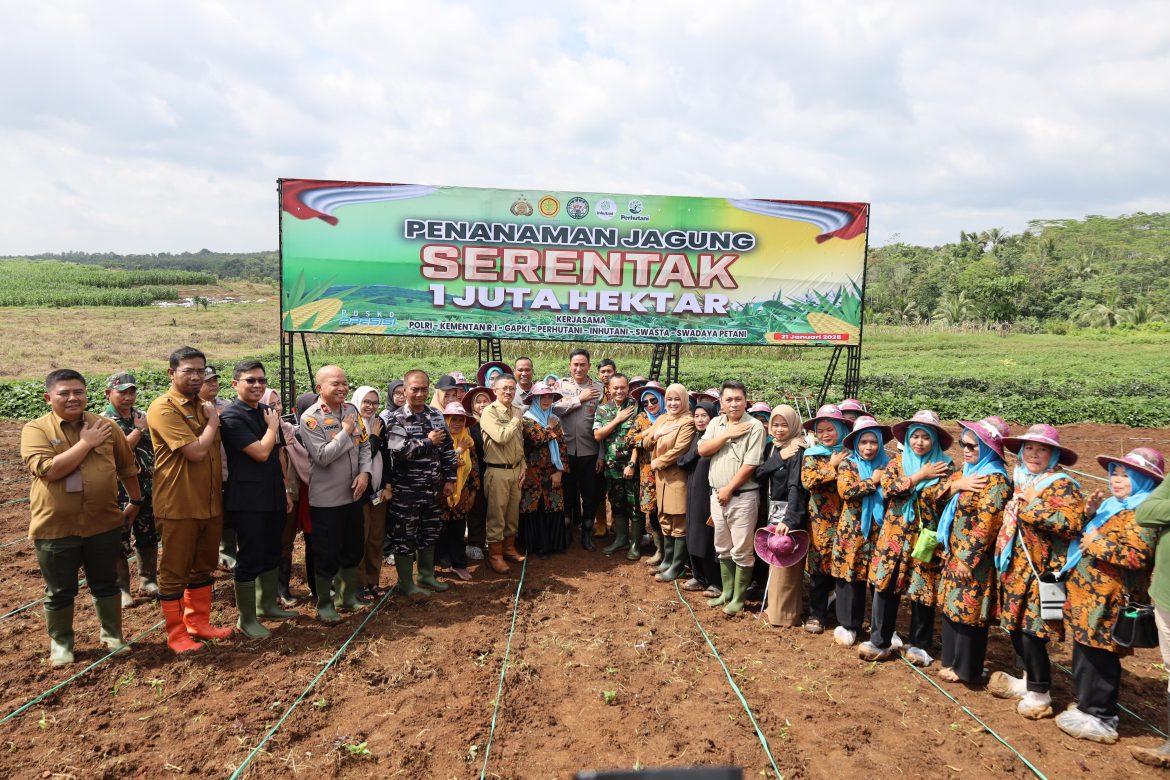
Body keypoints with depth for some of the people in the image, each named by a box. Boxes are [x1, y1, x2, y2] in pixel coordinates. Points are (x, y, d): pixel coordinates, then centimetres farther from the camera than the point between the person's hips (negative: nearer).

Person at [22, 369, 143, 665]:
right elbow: (48, 469, -23)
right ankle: (60, 643, 31)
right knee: (59, 592, 12)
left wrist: (136, 501, 19)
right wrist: (86, 442, -18)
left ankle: (112, 635, 33)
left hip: (103, 524, 2)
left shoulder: (106, 426, 0)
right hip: (55, 528, -2)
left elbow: (127, 467, 13)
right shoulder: (36, 429, -7)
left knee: (106, 585, 16)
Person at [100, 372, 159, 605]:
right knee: (120, 540, 4)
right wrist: (139, 430, -19)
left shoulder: (143, 417, 7)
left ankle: (148, 581, 27)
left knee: (148, 536, 13)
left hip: (147, 488, 5)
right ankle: (121, 588, 15)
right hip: (120, 491, -5)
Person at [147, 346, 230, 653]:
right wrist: (213, 421, -10)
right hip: (178, 506, -8)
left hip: (210, 503, 8)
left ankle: (198, 623, 31)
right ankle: (176, 634, 17)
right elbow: (195, 451, -23)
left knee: (203, 567, 17)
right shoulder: (163, 408, -15)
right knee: (174, 572, 6)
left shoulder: (202, 405, 11)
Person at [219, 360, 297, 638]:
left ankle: (267, 605, 34)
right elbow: (261, 453, -22)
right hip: (247, 500, -8)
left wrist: (285, 489, 15)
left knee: (271, 554, 17)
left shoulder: (267, 412, 10)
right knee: (250, 559, 0)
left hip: (273, 496, 8)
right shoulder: (231, 417, -14)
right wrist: (272, 426, -7)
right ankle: (246, 619, 13)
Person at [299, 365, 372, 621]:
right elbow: (322, 456, -22)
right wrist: (346, 431, -17)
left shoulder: (352, 410, 4)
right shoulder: (310, 418, -14)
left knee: (353, 549, 17)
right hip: (326, 499, -6)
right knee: (327, 554, 5)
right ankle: (324, 604, 21)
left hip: (353, 494, 6)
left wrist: (364, 473, -8)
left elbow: (364, 445, 7)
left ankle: (347, 595, 34)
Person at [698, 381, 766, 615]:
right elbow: (702, 450, -4)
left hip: (742, 496, -6)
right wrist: (727, 435, -14)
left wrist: (729, 490, -12)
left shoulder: (754, 426, -10)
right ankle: (726, 591, 30)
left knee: (742, 551, 3)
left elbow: (750, 465, -15)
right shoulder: (716, 423, 7)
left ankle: (738, 597, 15)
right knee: (723, 549, 16)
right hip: (717, 495, 6)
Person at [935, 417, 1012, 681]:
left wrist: (968, 558, -20)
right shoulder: (967, 471, 11)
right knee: (952, 607, 16)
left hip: (974, 559, -9)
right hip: (954, 554, 9)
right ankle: (953, 660, 29)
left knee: (968, 610, 1)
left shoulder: (995, 481, -18)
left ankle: (966, 669, 15)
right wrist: (956, 485, -16)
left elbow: (985, 525, -21)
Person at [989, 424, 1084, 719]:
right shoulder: (1020, 479, 12)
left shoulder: (1062, 484, -10)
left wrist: (1033, 504, -22)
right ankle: (1028, 679, 31)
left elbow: (1071, 522, -27)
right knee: (1016, 625, 14)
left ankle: (1040, 692, 13)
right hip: (1015, 566, 8)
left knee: (1031, 629, -4)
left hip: (1042, 570, -7)